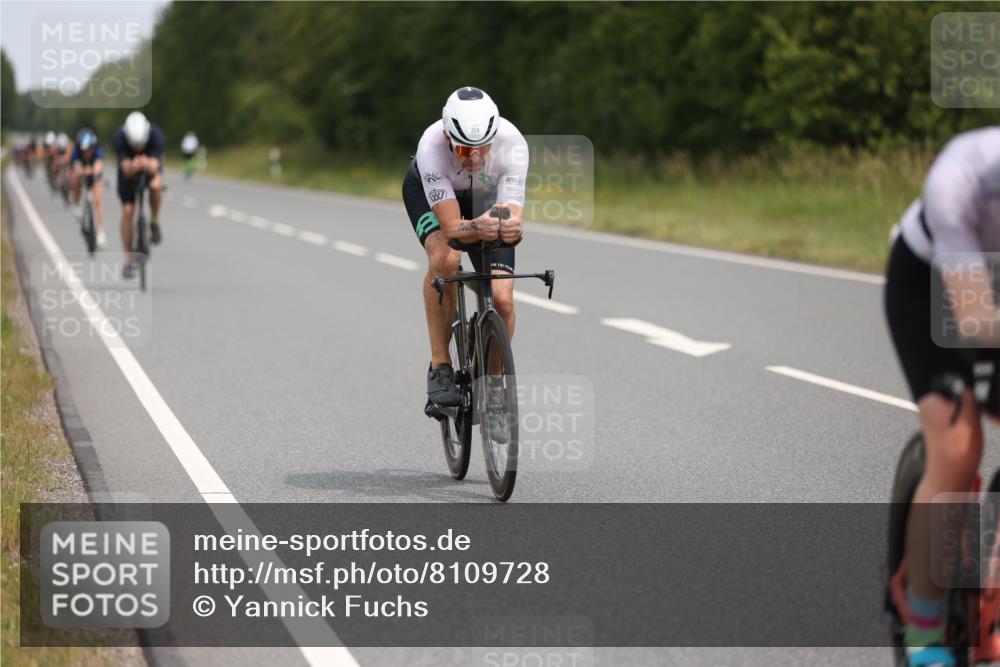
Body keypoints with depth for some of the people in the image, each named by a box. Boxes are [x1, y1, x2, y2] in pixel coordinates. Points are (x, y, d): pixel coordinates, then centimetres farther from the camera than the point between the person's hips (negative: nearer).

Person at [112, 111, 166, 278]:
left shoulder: (157, 136, -36)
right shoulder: (119, 139, -36)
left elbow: (155, 167, -46)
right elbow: (126, 170, -42)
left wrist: (149, 165, -69)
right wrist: (133, 167, -65)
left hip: (151, 165, 0)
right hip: (129, 168, 0)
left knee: (156, 186, -34)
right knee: (127, 211, -9)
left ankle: (154, 223, -7)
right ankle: (128, 261, 3)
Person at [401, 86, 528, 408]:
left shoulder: (512, 143, -37)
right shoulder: (431, 146, -40)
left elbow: (512, 211, -39)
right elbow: (452, 227, -42)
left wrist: (510, 227, -63)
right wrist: (476, 229, -64)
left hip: (488, 198, 2)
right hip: (429, 190, -2)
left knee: (502, 299, -14)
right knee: (445, 258, -34)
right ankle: (440, 367, -20)